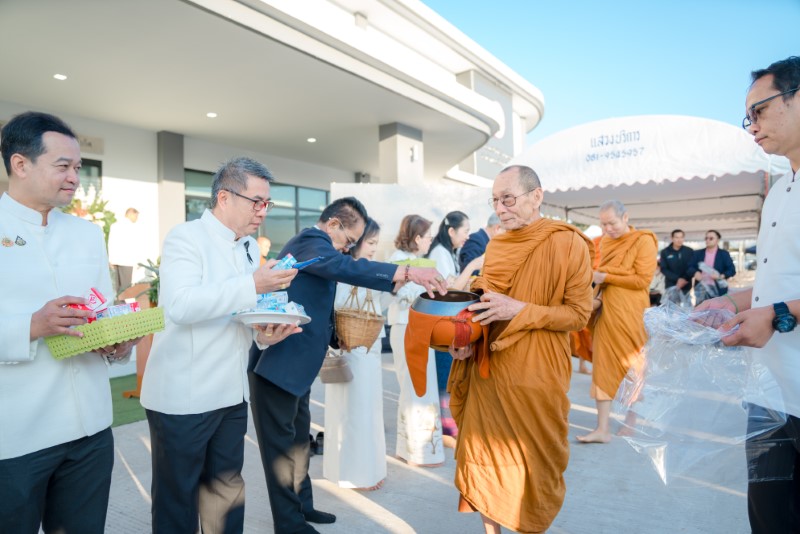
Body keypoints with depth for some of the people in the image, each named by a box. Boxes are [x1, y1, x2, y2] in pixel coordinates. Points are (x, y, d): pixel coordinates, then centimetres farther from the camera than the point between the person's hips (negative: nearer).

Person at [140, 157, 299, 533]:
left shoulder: (249, 247, 11)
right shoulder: (185, 237, -10)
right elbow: (180, 304, -26)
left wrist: (265, 334, -2)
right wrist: (253, 285, -27)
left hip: (232, 393, 7)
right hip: (183, 397, -6)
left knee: (227, 491, 16)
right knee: (178, 497, 10)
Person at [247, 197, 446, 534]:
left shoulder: (312, 245, 17)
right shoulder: (309, 241, -16)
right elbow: (345, 267, -37)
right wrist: (408, 273, -42)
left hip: (295, 362, 10)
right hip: (278, 363, -10)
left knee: (298, 438, 18)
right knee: (281, 443, 4)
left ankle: (302, 506, 33)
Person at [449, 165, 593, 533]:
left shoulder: (569, 244, -10)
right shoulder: (495, 246, 6)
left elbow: (578, 313, -10)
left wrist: (520, 310, -22)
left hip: (535, 377, -5)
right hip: (488, 370, 5)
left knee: (533, 465, 10)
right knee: (485, 454, 13)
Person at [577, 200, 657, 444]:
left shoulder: (643, 241, -6)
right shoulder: (605, 241, 10)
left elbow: (643, 279, -14)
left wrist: (605, 277, -14)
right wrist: (597, 298, -1)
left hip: (631, 313, -5)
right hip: (606, 311, 5)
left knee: (634, 365, 9)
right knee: (603, 365, 2)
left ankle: (633, 420, 28)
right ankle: (602, 429, 6)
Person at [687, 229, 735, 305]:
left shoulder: (724, 254, 8)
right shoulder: (697, 253, 14)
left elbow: (732, 270, 2)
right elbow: (689, 268, 8)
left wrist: (721, 276, -16)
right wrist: (695, 273, -15)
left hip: (717, 289, -2)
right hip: (701, 288, 2)